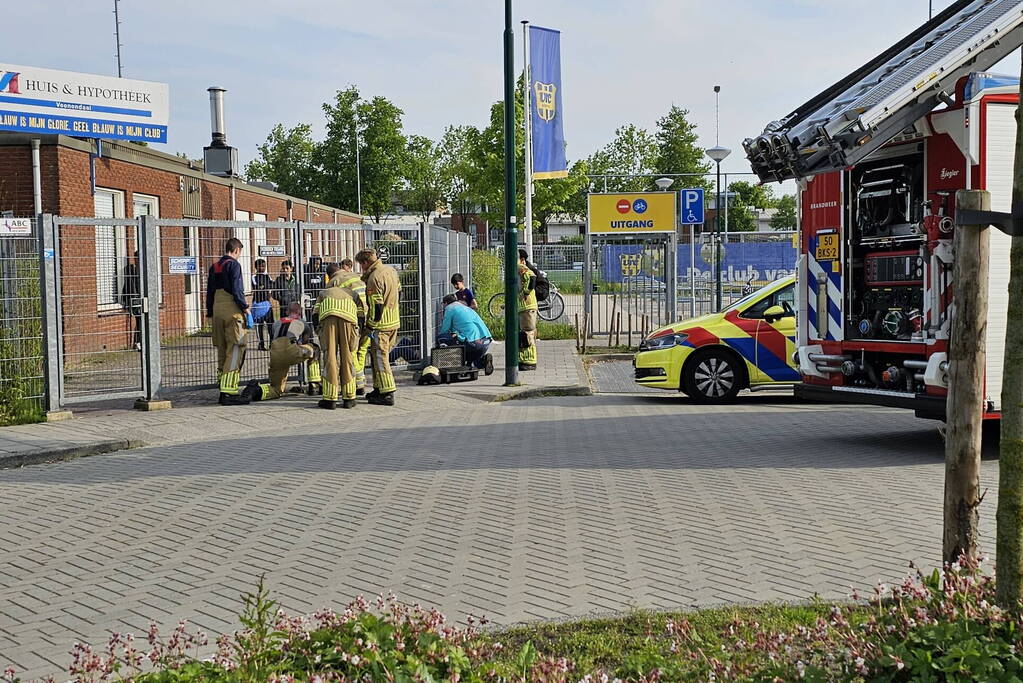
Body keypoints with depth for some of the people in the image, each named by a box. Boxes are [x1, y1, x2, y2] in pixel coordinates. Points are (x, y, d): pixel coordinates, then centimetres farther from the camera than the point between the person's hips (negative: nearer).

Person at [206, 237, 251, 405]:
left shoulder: (214, 267, 16)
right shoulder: (234, 265, -6)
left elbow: (209, 293, 19)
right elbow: (237, 291, -14)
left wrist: (210, 315, 23)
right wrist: (246, 310, -10)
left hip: (217, 311, 8)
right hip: (232, 311, -8)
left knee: (223, 351, 12)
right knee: (235, 350, -8)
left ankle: (224, 390, 15)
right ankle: (229, 392, -15)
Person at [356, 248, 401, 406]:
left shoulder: (374, 278, -19)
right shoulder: (390, 270, 8)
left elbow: (376, 306, -21)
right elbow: (398, 288, 21)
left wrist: (371, 326, -14)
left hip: (381, 323, -9)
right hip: (394, 322, 9)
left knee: (380, 358, -4)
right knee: (379, 356, 18)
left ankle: (387, 394, -5)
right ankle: (379, 389, 24)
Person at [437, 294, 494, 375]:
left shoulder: (450, 308, 7)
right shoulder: (466, 308, 29)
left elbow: (444, 330, 11)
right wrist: (455, 333, 37)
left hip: (473, 343, -8)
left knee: (441, 337, 4)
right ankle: (484, 359, 2)